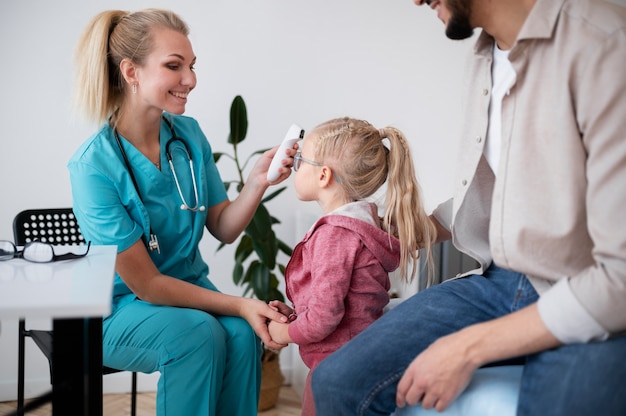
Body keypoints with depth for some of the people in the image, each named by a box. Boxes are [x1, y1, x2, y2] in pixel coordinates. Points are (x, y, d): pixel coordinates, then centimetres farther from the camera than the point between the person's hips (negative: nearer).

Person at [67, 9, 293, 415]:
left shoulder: (188, 134, -4)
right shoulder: (94, 165, -21)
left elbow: (223, 228, 3)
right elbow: (145, 284, -19)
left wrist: (258, 182, -15)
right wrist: (239, 304, -24)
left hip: (189, 287, 5)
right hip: (120, 309, -4)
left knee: (242, 333, -26)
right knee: (199, 332, -32)